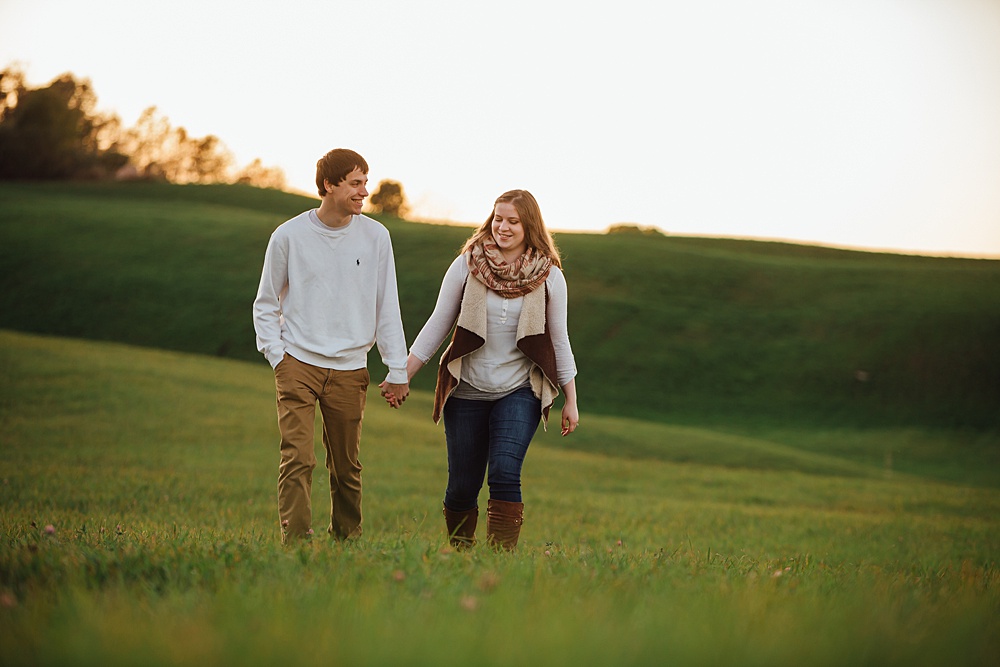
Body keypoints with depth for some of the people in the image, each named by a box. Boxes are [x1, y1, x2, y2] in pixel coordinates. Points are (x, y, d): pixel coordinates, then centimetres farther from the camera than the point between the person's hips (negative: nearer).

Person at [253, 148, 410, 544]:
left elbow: (387, 308, 7)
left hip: (350, 369, 1)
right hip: (298, 363, -1)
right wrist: (277, 356, -2)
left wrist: (397, 371, 5)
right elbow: (266, 304, 9)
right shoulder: (289, 236, -1)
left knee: (347, 467, 6)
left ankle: (346, 540, 19)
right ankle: (295, 541, -10)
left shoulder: (375, 236, 3)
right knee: (297, 459, -11)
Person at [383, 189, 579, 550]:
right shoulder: (466, 265, -1)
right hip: (467, 391, 1)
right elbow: (437, 325, 3)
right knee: (462, 484, 4)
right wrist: (402, 375, 0)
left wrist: (571, 399, 8)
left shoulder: (549, 276, 0)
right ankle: (459, 552, 25)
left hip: (520, 391, -1)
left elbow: (559, 340, 7)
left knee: (504, 472, -19)